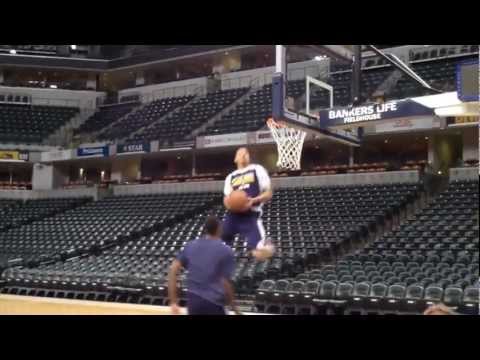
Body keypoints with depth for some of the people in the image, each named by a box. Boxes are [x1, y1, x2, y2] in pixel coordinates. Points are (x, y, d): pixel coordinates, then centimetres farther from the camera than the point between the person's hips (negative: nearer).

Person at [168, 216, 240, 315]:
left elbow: (173, 270, 5)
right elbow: (225, 283, -6)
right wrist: (235, 309, 5)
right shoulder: (225, 251, -3)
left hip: (192, 301, 5)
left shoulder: (190, 246, 11)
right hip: (213, 303, -5)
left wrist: (173, 301, 6)